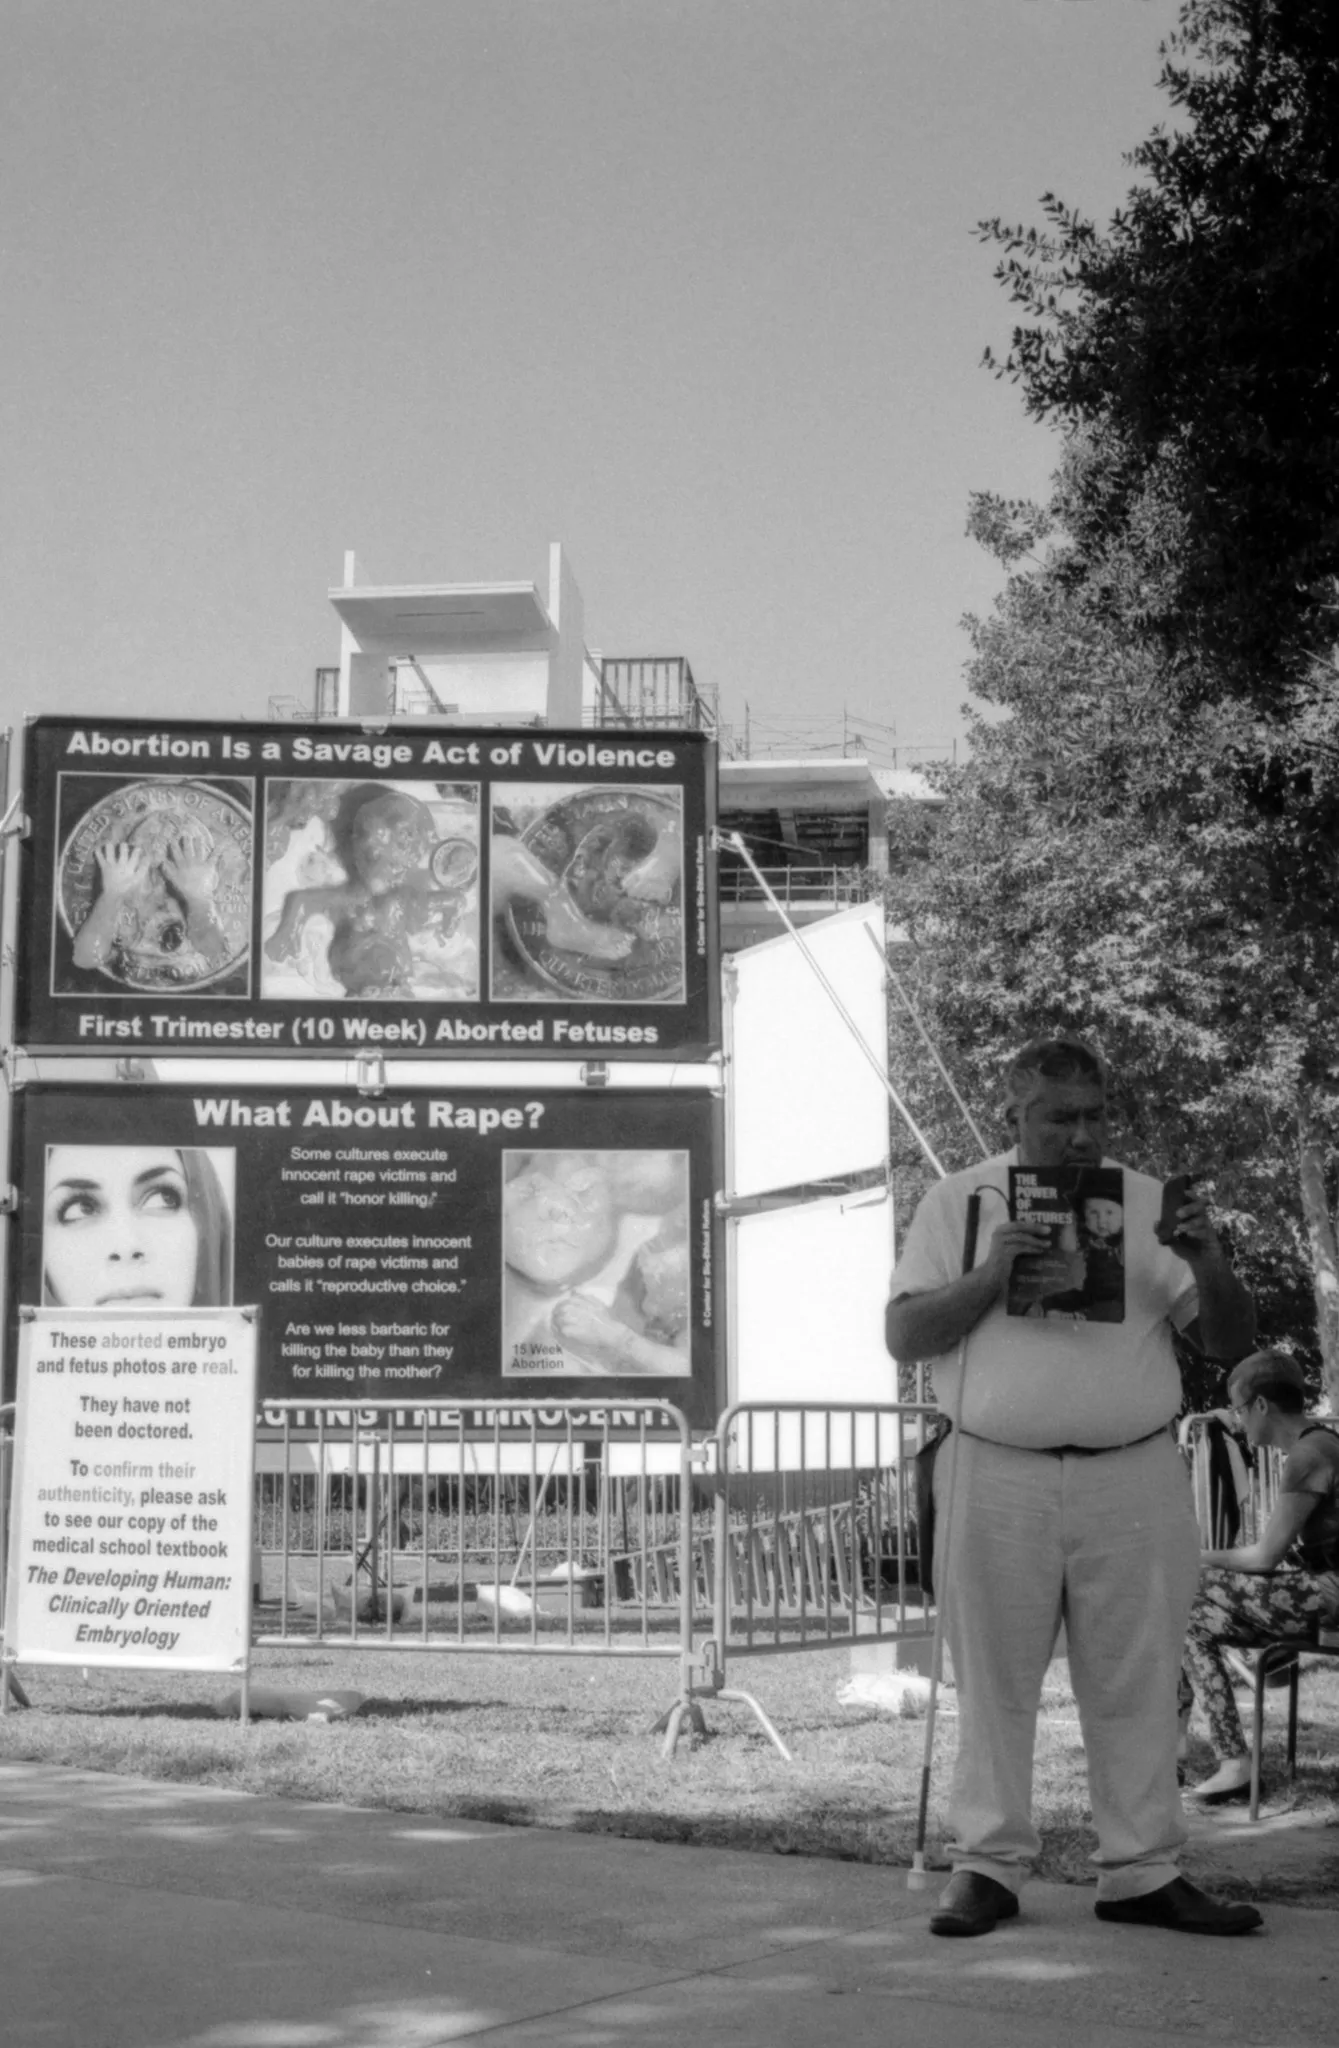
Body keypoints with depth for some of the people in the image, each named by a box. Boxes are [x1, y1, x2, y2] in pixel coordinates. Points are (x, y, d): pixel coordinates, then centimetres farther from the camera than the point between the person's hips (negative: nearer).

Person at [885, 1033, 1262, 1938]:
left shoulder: (1150, 1204, 11)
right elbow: (904, 1335, 2)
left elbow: (1232, 1341, 9)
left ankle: (1142, 1872, 13)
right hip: (1000, 1477, -1)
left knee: (1140, 1683, 3)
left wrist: (1211, 1267, -12)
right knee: (996, 1681, 3)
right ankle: (988, 1868, 12)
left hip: (1135, 1478, 1)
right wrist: (990, 1277, -12)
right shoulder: (960, 1203, 8)